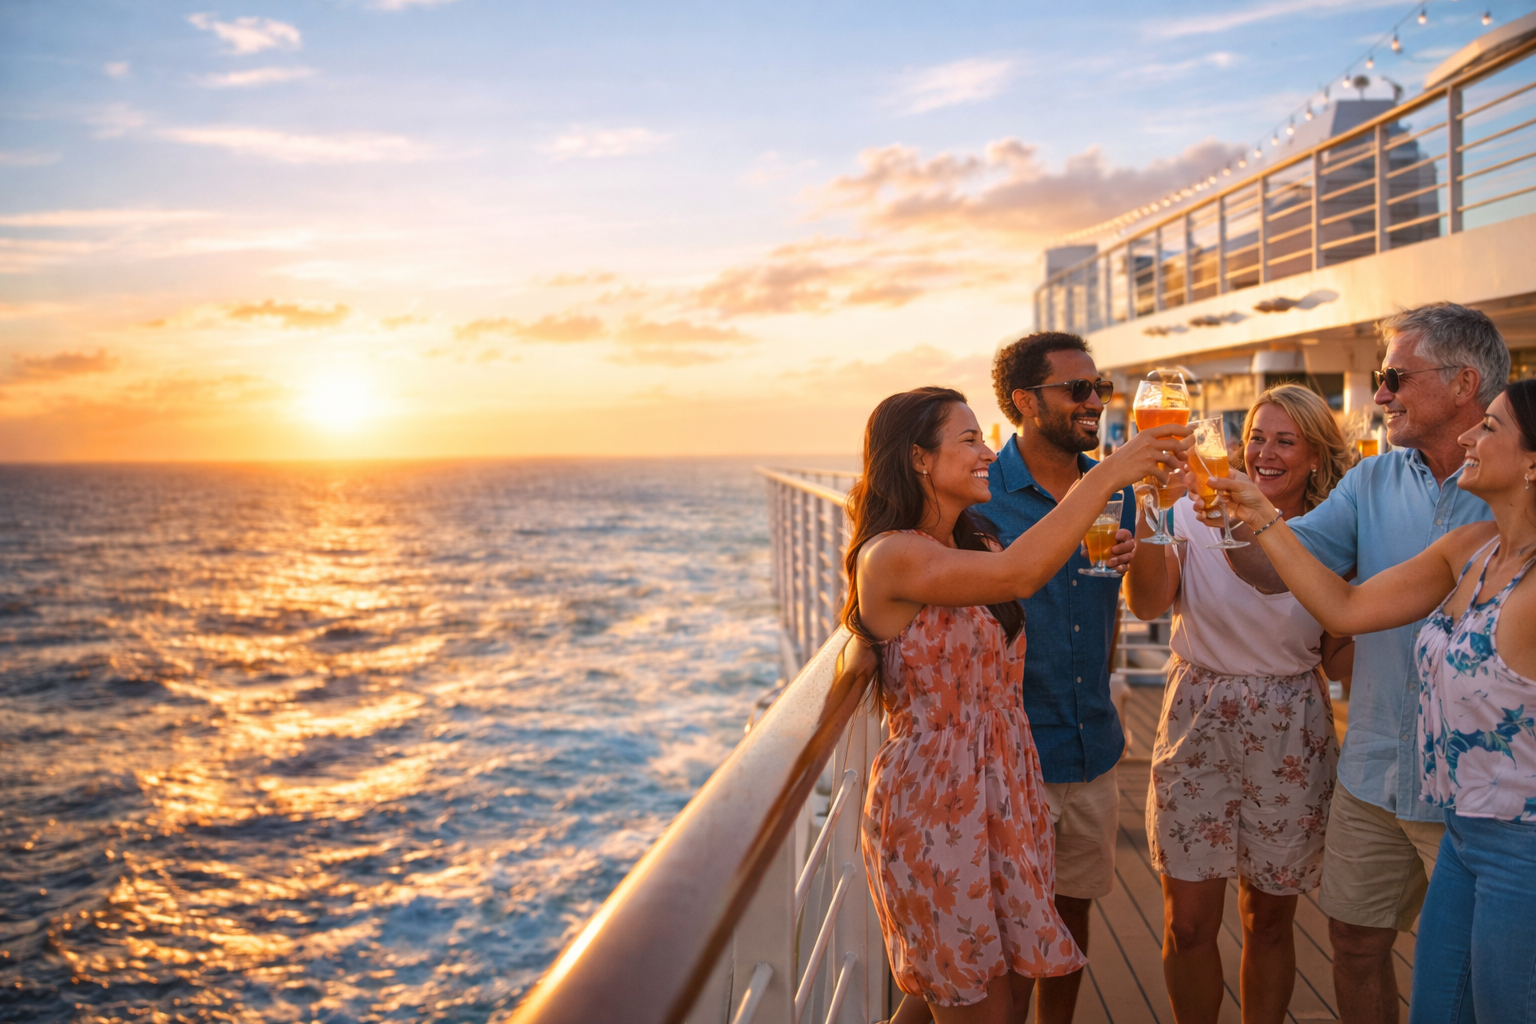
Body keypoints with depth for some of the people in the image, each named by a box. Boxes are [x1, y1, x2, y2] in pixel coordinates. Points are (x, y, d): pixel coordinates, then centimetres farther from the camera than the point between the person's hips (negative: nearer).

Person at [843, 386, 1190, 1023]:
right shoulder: (888, 557, -17)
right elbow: (1018, 576, -31)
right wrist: (1107, 474, -26)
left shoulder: (975, 547, 11)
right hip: (934, 804, -8)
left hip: (1007, 790, 8)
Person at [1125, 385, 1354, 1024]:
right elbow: (1147, 603, -21)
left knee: (1269, 921, 13)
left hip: (1290, 741, 1)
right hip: (1197, 729, -1)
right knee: (1188, 925, 5)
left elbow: (1339, 660, 5)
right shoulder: (1197, 516, -4)